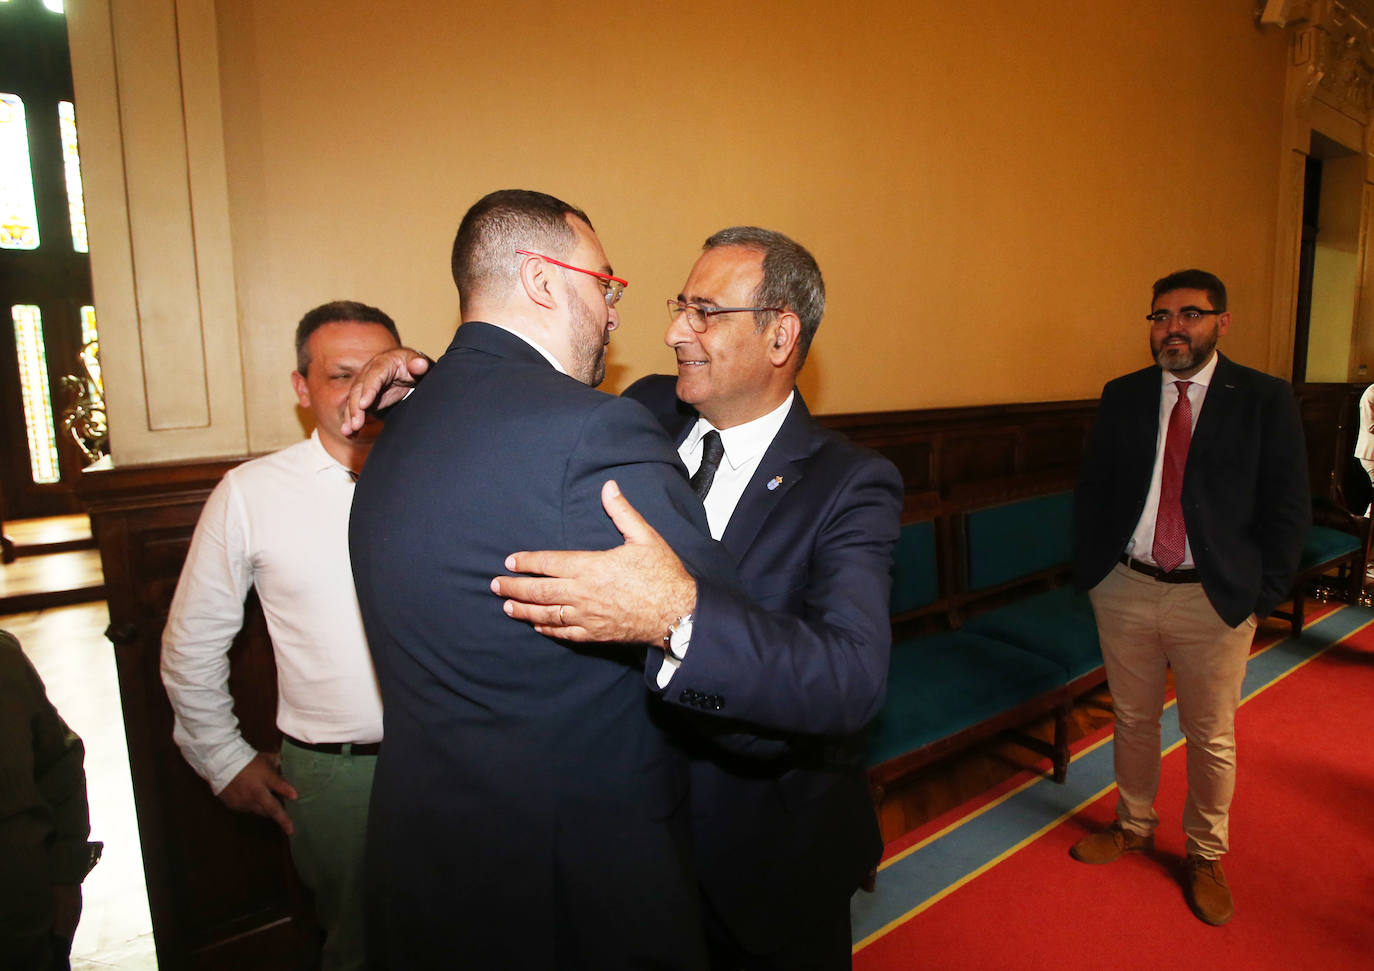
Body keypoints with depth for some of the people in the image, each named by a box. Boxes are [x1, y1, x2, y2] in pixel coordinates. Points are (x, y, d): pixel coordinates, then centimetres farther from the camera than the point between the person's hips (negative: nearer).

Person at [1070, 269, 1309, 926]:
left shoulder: (1265, 400, -3)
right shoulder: (1122, 397, 4)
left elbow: (1287, 508, -3)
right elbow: (1091, 491, 8)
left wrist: (1262, 595, -7)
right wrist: (1089, 573, 3)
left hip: (1216, 600, -2)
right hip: (1125, 590, 2)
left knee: (1211, 738, 12)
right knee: (1132, 721, 17)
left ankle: (1205, 857, 35)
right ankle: (1134, 826, 40)